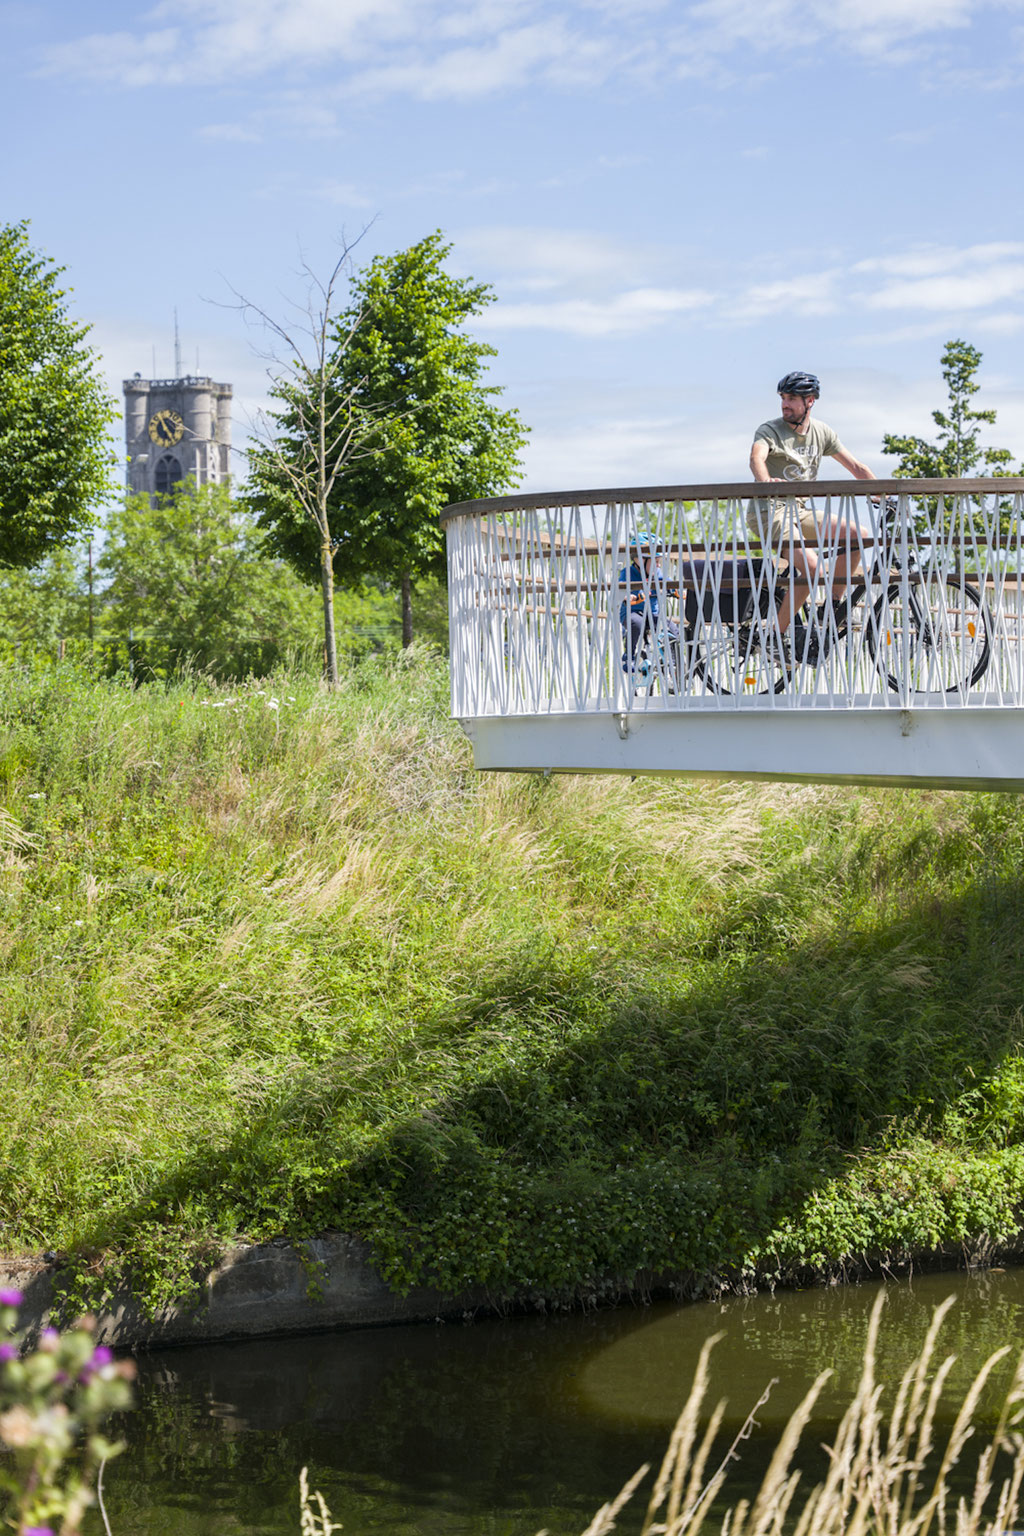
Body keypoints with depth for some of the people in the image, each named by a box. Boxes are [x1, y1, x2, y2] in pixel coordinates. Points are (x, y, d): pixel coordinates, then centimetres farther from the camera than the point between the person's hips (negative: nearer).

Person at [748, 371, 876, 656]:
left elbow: (856, 467, 10)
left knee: (860, 535, -8)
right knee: (810, 567, -29)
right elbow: (757, 457, -31)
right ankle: (779, 633, -16)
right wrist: (764, 480, -53)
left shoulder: (821, 433, 8)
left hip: (801, 511, 7)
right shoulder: (769, 430, -9)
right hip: (770, 512, -7)